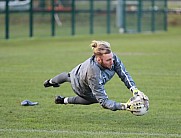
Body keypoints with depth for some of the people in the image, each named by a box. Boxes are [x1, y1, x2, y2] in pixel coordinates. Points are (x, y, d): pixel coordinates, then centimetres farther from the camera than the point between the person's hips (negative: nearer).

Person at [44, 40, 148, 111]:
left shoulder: (113, 58, -40)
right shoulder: (94, 73, -53)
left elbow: (124, 74, -28)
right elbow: (103, 101, -50)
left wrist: (134, 89, -43)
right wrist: (123, 106, -62)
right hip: (80, 87, -5)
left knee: (68, 77, 38)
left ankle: (51, 82, 74)